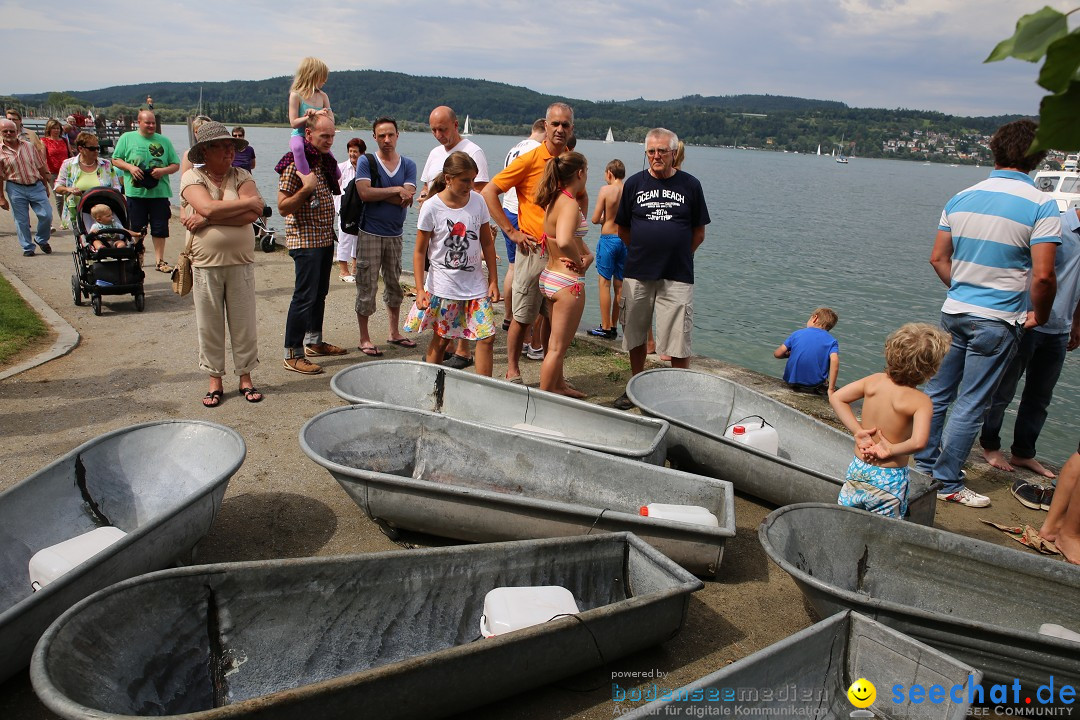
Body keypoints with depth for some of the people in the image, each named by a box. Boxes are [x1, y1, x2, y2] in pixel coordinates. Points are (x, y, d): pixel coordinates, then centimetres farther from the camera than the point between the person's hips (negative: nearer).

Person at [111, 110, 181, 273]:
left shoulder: (164, 141, 10)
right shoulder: (127, 138, 6)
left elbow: (176, 165, 9)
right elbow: (115, 160, 8)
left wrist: (163, 171, -10)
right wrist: (130, 167, -11)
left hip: (159, 192, 1)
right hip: (135, 192, -1)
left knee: (160, 228, 2)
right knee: (137, 228, 7)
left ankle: (160, 260, 10)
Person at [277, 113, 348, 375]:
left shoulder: (325, 161, 10)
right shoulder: (296, 164, -15)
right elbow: (283, 207, -18)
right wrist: (306, 188, -27)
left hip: (326, 238, 9)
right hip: (306, 240, -9)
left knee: (320, 294, 16)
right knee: (304, 297, -9)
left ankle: (314, 342, 29)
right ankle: (292, 355, -3)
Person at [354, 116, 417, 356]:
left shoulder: (408, 165, 5)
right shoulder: (365, 161, -1)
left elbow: (407, 199, -9)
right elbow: (364, 193, -17)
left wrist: (377, 195, -15)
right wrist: (395, 190, -13)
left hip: (395, 234, 4)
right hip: (370, 234, -4)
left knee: (394, 285, 14)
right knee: (367, 286, -1)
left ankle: (394, 333, 27)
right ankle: (364, 338, 9)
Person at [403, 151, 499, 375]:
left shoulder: (478, 201, -1)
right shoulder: (431, 207, -11)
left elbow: (487, 243, 9)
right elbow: (420, 251, -6)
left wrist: (493, 280, 6)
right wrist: (420, 290, -12)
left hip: (476, 284, 3)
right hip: (442, 287, -3)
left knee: (486, 337, -2)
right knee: (441, 339, 8)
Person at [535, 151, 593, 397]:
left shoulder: (554, 200, 7)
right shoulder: (570, 204, -21)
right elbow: (564, 241, -40)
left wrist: (587, 254, -5)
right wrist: (580, 262, -22)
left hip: (549, 276, 10)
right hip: (567, 282, -10)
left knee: (556, 342, 25)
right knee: (558, 347, 2)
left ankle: (558, 385, 42)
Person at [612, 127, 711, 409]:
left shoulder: (690, 185, 3)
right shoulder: (634, 184, 6)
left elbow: (699, 233, 8)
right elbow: (622, 229, 11)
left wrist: (677, 255, 5)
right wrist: (643, 252, 6)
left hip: (677, 277, -2)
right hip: (637, 274, 2)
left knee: (678, 341, -2)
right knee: (635, 335, 12)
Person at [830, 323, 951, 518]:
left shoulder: (874, 381, -4)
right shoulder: (921, 401, -19)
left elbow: (836, 398, 0)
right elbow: (918, 442, -32)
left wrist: (857, 431, -3)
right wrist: (892, 450, -14)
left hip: (857, 468, 5)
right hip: (888, 479, -5)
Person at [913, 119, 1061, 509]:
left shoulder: (960, 199, 3)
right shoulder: (1042, 205, -12)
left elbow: (938, 258, 8)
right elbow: (1043, 275, -17)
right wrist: (1039, 316, 0)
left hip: (954, 312, 5)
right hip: (998, 320, -5)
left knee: (937, 393, 15)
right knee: (970, 405, 4)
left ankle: (924, 466, 27)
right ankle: (947, 483, 13)